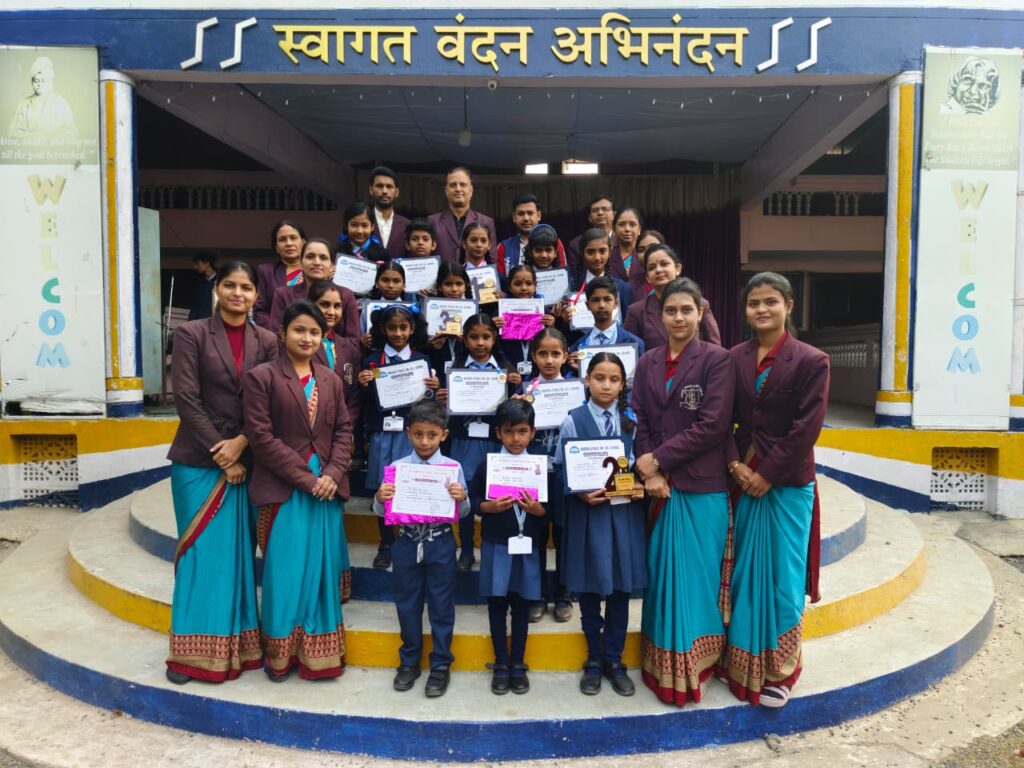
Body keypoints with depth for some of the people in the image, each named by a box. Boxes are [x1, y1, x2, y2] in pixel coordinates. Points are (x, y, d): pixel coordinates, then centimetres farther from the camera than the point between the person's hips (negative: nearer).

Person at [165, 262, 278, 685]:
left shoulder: (266, 342, 6)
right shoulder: (191, 334, -3)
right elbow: (186, 400, -9)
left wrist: (241, 444, -12)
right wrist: (221, 456, -12)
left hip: (245, 460, 3)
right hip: (199, 460, -3)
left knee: (238, 552, 8)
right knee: (202, 552, 2)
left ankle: (235, 644, 20)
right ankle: (193, 650, 14)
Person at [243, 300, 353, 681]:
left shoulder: (331, 380, 11)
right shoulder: (261, 377, -4)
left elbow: (344, 431, 9)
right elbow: (261, 437, -10)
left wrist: (333, 473, -9)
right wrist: (306, 478, -14)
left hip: (327, 489, 4)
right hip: (283, 490, -4)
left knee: (322, 571, 9)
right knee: (285, 573, 3)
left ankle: (318, 652, 22)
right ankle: (280, 654, 20)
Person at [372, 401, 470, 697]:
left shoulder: (453, 467, -6)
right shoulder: (397, 467, -3)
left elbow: (462, 513, -2)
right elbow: (382, 512, 2)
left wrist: (462, 499, -23)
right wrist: (379, 498, -20)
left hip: (440, 543, -1)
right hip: (407, 542, 2)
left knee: (441, 605, 9)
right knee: (407, 603, 14)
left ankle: (441, 665, 25)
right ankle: (409, 661, 32)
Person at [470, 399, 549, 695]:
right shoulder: (486, 466, -3)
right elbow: (471, 501, -1)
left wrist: (538, 509, -19)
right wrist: (490, 507, -19)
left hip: (528, 545, 1)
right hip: (496, 545, 0)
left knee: (521, 604, 10)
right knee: (497, 604, 8)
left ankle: (518, 665, 25)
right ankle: (500, 664, 23)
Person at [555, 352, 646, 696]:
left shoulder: (632, 420, 4)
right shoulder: (573, 420, -4)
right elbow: (561, 470, -4)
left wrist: (640, 487, -11)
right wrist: (580, 492, -18)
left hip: (624, 510, 2)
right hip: (586, 511, -2)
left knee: (621, 586, 9)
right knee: (589, 586, 8)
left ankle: (614, 660, 25)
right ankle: (594, 659, 26)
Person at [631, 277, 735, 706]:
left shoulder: (716, 360, -5)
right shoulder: (647, 363, 9)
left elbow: (713, 425, -13)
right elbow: (640, 422, 4)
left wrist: (657, 459, -13)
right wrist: (649, 474, -10)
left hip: (702, 488, -4)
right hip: (661, 487, 4)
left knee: (696, 575, 4)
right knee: (663, 574, 10)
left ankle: (692, 668, 20)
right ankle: (664, 666, 24)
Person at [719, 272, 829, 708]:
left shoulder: (811, 361, -7)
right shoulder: (734, 358, 5)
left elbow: (805, 430, -12)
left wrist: (766, 475, -13)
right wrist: (735, 466, -9)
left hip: (786, 484, -3)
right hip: (742, 481, 4)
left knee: (781, 575, 5)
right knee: (742, 572, 11)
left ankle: (778, 671, 21)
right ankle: (741, 662, 26)